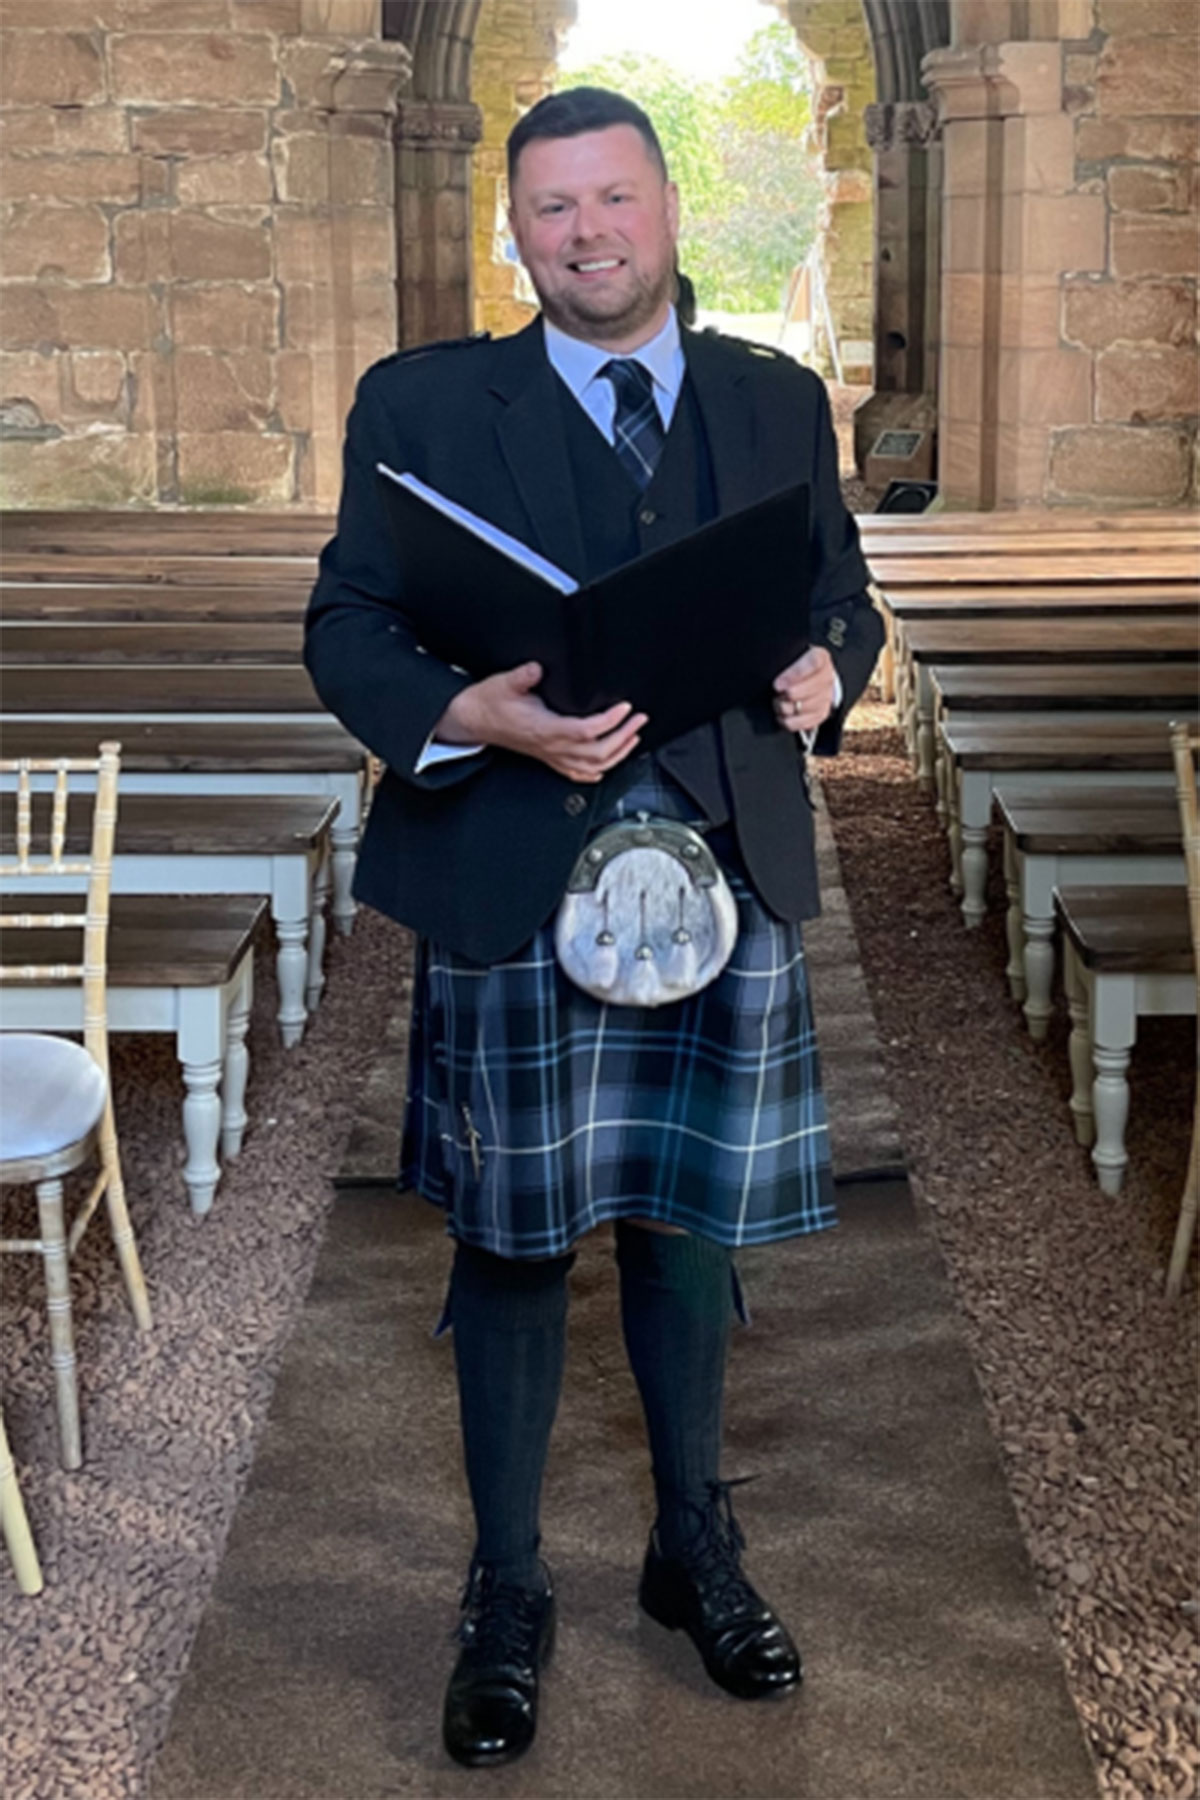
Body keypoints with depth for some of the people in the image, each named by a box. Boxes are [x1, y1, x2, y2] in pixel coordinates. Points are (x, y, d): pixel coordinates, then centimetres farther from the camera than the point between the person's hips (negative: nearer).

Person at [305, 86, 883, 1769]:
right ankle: (507, 1597, 23)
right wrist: (475, 715, -21)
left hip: (727, 875, 2)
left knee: (688, 1220, 13)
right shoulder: (420, 404, 2)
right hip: (509, 888, -2)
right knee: (512, 1244, 6)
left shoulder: (779, 403, 10)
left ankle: (696, 1547, 34)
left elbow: (839, 594, 17)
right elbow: (346, 627, -1)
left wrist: (826, 671, -7)